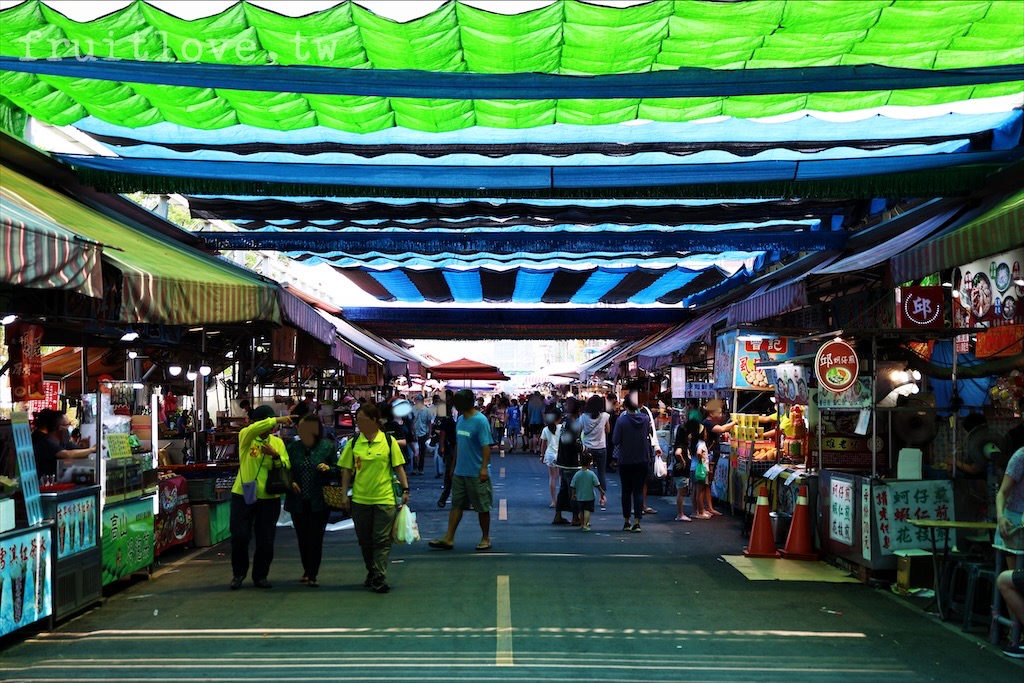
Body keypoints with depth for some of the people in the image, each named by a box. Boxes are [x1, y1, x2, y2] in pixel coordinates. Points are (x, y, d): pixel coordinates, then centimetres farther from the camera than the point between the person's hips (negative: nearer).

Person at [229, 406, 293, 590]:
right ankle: (238, 574, 19)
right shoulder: (246, 436, -2)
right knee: (240, 537, -1)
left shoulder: (278, 442, 7)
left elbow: (286, 467, -2)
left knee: (266, 540, 4)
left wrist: (275, 455, -19)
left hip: (269, 498, 2)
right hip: (243, 495, -2)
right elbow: (253, 429, -27)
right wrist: (277, 420, -31)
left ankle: (260, 576, 19)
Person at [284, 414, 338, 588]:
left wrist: (328, 468, -17)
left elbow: (338, 470, 4)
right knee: (302, 538, 12)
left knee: (315, 538, -4)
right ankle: (307, 571, 29)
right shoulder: (293, 447, 5)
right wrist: (291, 482, -5)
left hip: (319, 502, -3)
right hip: (298, 501, 3)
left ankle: (312, 575, 2)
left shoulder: (328, 446, -1)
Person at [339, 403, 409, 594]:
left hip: (384, 498, -3)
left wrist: (405, 489, -4)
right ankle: (372, 573, 28)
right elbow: (347, 470, 6)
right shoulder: (353, 443, 2)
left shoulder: (388, 441, -3)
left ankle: (380, 577, -4)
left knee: (382, 540, -4)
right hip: (360, 499, 3)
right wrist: (344, 494, 2)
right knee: (365, 540, 11)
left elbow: (398, 467, 2)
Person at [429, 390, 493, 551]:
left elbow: (486, 446, -18)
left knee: (482, 507, 5)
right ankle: (448, 538, 10)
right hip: (460, 472, 8)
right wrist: (454, 465, 19)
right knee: (456, 505, 8)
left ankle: (485, 538, 18)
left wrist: (484, 467, -24)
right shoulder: (461, 420, 10)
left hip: (476, 473, -8)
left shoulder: (480, 421, -14)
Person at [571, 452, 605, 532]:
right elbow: (597, 484, -7)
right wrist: (602, 491, 9)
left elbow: (573, 486, -3)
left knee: (581, 511, 18)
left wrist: (573, 494, 12)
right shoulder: (591, 474, -13)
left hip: (579, 497, 3)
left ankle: (583, 524, 29)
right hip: (589, 496, -3)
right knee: (587, 510, -2)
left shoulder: (577, 474, -8)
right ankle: (585, 525, -12)